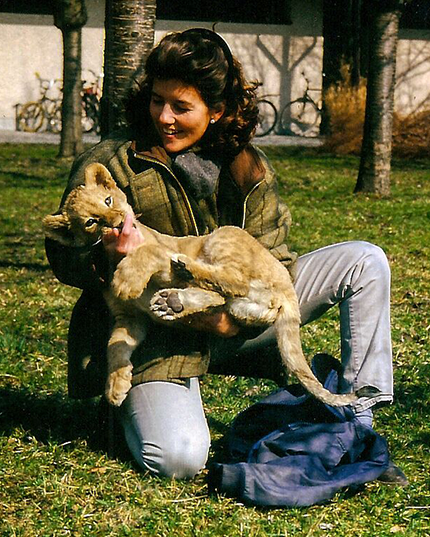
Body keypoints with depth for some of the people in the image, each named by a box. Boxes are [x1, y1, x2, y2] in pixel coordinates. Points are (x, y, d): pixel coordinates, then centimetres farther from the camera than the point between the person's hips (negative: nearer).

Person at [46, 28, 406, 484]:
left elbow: (273, 258, -1)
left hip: (234, 320, 5)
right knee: (177, 459, -31)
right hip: (153, 338, -4)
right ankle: (139, 404, 8)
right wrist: (105, 258, -31)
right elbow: (63, 255, -7)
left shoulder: (248, 166, 1)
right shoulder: (108, 164, -10)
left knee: (364, 262, -4)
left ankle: (358, 423, -1)